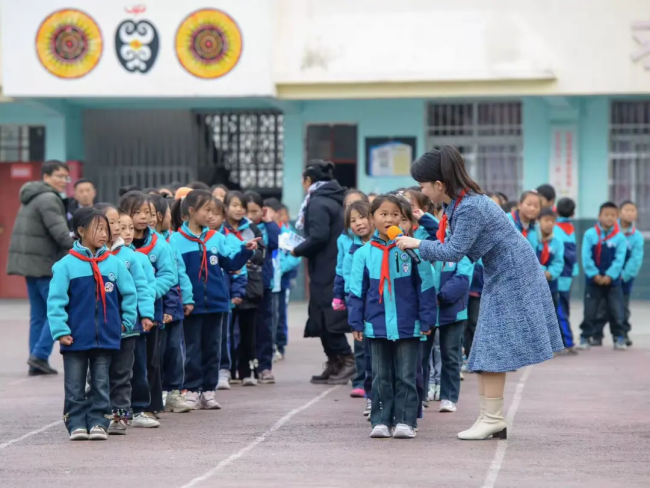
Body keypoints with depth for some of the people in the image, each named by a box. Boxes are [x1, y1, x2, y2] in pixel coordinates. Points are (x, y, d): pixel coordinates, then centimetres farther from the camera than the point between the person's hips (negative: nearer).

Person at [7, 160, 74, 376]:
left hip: (29, 262, 10)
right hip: (44, 263, -10)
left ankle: (37, 363, 9)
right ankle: (40, 354, -12)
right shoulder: (49, 199, -13)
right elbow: (60, 232, -20)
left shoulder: (33, 198, 18)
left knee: (38, 314, 10)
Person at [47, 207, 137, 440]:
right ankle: (77, 424, 13)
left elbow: (129, 294, 10)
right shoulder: (66, 265, -10)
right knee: (75, 387, 6)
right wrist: (60, 331, -13)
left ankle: (98, 422, 14)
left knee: (101, 385, 8)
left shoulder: (114, 264, -1)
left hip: (106, 338, 2)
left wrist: (126, 321, 9)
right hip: (76, 339, -2)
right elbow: (56, 301, -9)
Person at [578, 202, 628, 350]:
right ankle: (586, 337, 12)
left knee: (616, 311, 2)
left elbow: (619, 260, -7)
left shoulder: (620, 237, -4)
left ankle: (619, 338, 10)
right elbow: (586, 257, -8)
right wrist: (595, 275, -14)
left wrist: (609, 276, -16)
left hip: (613, 281, 0)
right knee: (590, 311, 4)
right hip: (593, 280, 0)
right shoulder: (590, 234, -5)